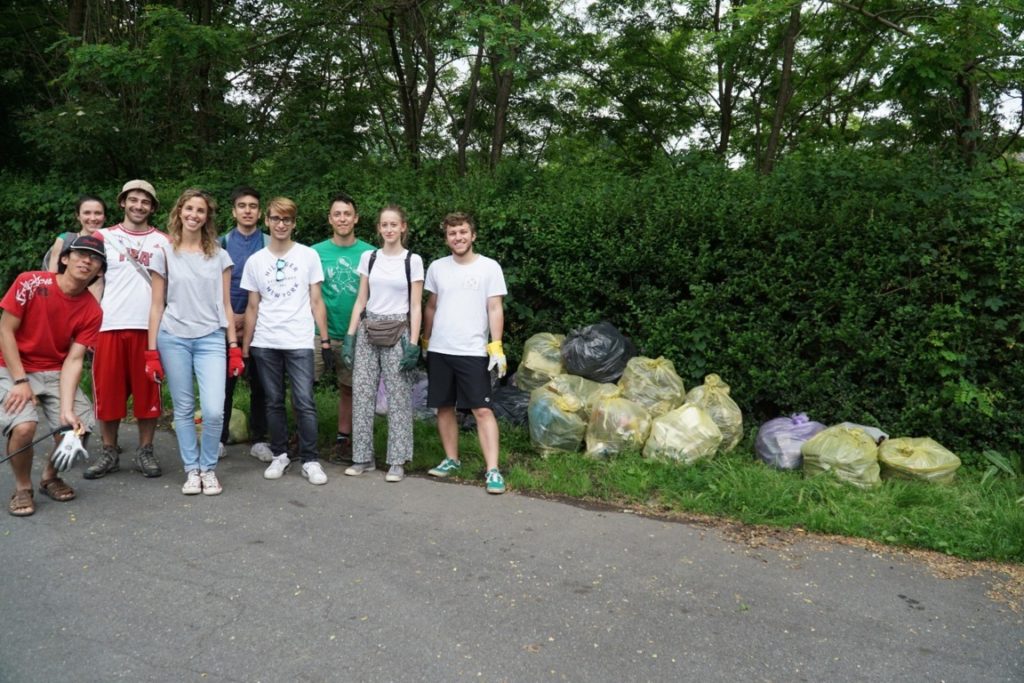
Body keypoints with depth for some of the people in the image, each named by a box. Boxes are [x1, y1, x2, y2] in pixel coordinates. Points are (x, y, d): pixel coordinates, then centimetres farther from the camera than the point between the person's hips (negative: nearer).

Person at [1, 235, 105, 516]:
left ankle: (50, 476, 18)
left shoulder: (92, 311, -9)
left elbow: (73, 359, -12)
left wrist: (67, 409, -24)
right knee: (24, 426, -26)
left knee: (80, 427, -13)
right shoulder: (30, 282, -15)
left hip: (56, 374, 3)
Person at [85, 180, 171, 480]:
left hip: (148, 327, -1)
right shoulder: (104, 237, 10)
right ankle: (109, 452, 16)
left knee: (147, 392, 2)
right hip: (109, 326, 1)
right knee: (108, 392, 4)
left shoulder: (163, 242, 9)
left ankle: (145, 451, 13)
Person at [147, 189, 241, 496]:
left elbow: (225, 305, 10)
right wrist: (152, 351, 0)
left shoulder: (219, 255, 9)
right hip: (173, 339, 0)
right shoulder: (164, 254, 5)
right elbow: (157, 306, 5)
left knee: (213, 410, -10)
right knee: (183, 409, 4)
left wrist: (234, 346, 4)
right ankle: (192, 470, 18)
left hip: (211, 339, 0)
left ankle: (208, 468, 10)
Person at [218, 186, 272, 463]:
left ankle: (259, 440, 12)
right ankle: (219, 439, 13)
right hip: (226, 324, 1)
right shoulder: (222, 243, 7)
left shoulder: (269, 245, 4)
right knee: (224, 383, 4)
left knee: (259, 384, 4)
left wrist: (247, 317, -8)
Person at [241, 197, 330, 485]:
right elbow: (252, 307, 10)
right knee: (274, 402, 9)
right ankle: (279, 455, 22)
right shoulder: (255, 261, 7)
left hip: (300, 343, -2)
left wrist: (325, 339, -2)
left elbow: (316, 301, 3)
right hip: (265, 344, 2)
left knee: (304, 403, -7)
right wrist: (245, 346, 6)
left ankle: (310, 460, 2)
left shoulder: (308, 256, 2)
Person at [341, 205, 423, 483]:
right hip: (368, 330, 3)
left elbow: (416, 307, -2)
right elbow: (361, 300, 10)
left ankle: (397, 461, 6)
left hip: (397, 332, -3)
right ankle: (363, 457, 11)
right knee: (361, 393, 1)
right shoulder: (368, 257, 8)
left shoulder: (413, 260, 0)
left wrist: (413, 344, -10)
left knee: (398, 397, -1)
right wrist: (350, 336, 2)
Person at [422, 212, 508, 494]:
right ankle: (451, 459, 25)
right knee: (444, 407, 11)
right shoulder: (437, 267, 7)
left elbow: (495, 309, -4)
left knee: (483, 410, -7)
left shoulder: (490, 267, -2)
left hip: (473, 352, -4)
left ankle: (493, 470, -6)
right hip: (439, 351, 4)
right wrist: (425, 341, 16)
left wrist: (496, 346, -12)